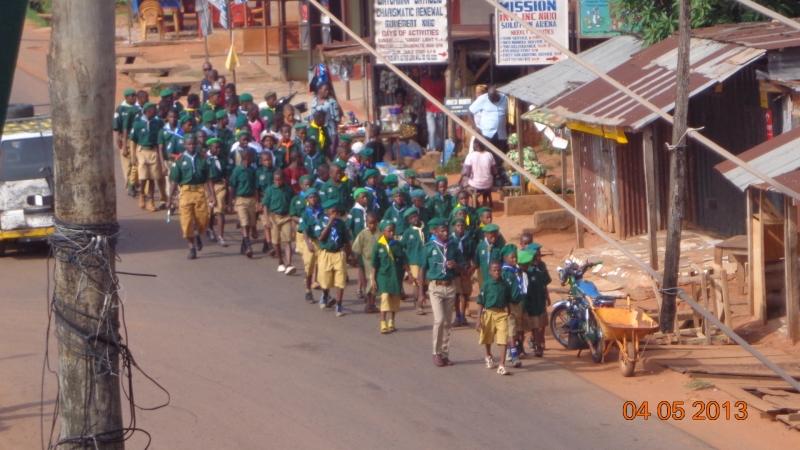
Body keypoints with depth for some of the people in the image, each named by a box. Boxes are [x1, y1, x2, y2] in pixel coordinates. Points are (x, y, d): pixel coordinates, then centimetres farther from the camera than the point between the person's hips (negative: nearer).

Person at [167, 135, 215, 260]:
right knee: (186, 221, -1)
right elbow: (175, 181, 3)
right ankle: (192, 247, 17)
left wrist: (211, 196, 1)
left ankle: (197, 235, 33)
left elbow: (206, 180, 7)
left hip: (200, 192, 1)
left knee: (203, 220, -1)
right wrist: (171, 197, 2)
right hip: (186, 192, -1)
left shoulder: (201, 160, 4)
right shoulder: (180, 160, 1)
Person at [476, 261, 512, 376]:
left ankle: (502, 366, -13)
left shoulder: (504, 284, 0)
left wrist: (507, 312, 12)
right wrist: (479, 319, -6)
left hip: (502, 313, 0)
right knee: (488, 339, 21)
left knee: (503, 340, -12)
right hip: (489, 313, 0)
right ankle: (488, 355, 50)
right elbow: (481, 303, -4)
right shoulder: (486, 284, -7)